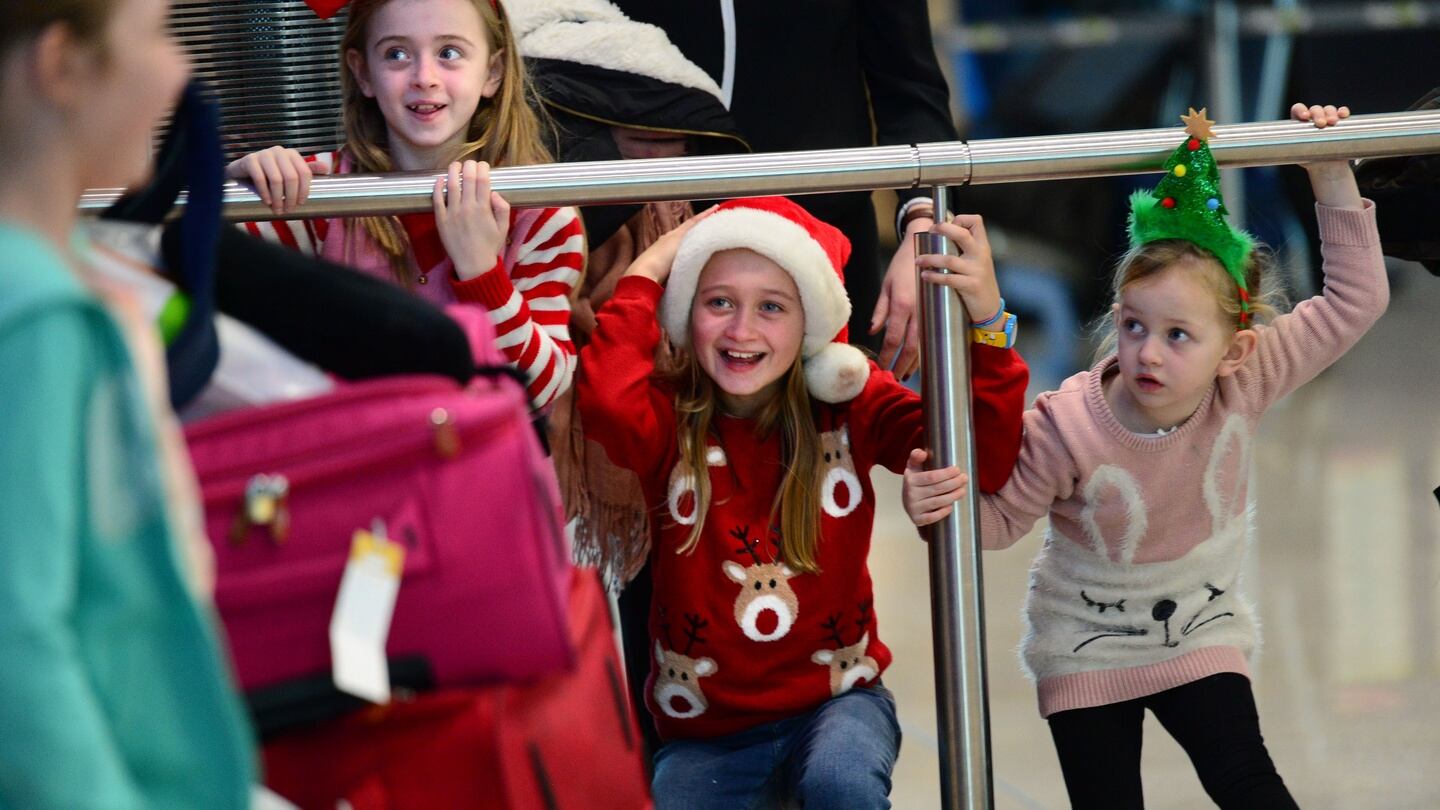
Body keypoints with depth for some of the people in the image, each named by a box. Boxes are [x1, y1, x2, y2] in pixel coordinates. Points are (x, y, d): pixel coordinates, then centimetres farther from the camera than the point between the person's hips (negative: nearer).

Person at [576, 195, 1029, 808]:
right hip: (706, 728, 1)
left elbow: (982, 464, -14)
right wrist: (645, 276, -20)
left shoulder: (850, 403, -3)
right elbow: (605, 399, -33)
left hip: (837, 699, -1)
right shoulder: (667, 417, -8)